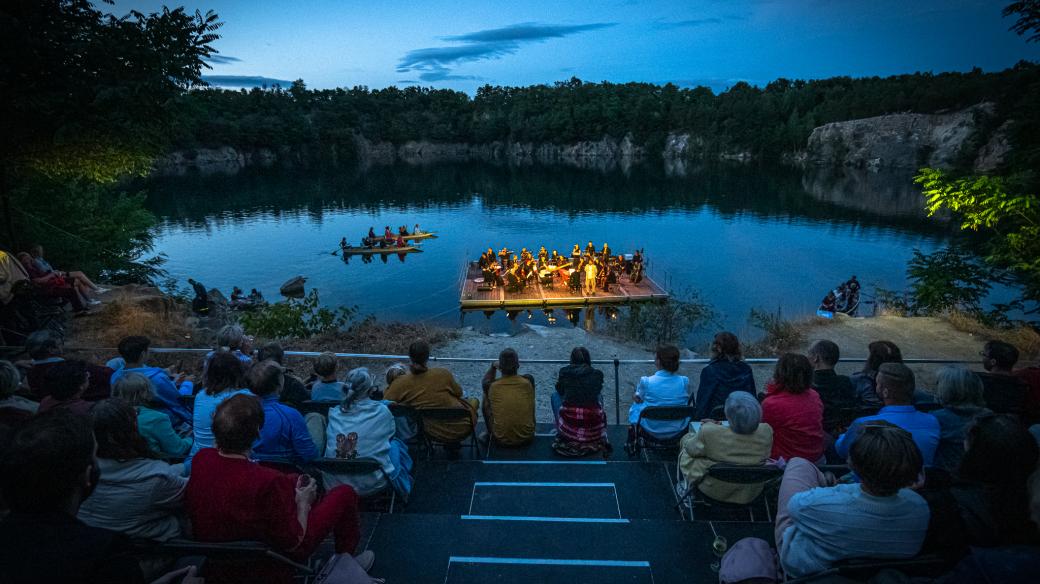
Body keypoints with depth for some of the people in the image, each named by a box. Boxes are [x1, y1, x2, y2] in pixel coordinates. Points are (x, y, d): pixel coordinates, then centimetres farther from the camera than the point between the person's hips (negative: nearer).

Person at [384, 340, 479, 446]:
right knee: (474, 401, 29)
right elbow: (459, 393, -2)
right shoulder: (443, 374, -19)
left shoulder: (401, 383, -16)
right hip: (462, 428, -3)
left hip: (436, 435, 3)